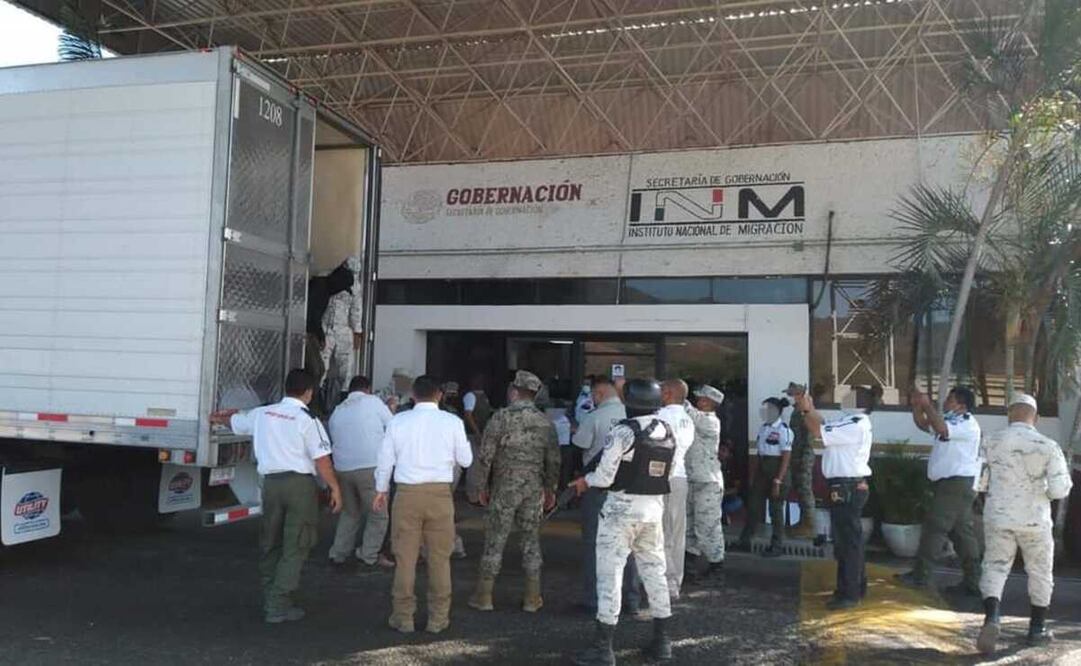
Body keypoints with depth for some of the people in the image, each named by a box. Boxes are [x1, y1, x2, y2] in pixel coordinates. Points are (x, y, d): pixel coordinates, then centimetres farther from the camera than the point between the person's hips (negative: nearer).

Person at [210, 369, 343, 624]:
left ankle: (270, 598, 31)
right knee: (296, 547, 1)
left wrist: (218, 418, 50)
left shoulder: (263, 413, 8)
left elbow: (234, 421, 28)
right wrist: (335, 488, -4)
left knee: (270, 543, 19)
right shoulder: (307, 420, -9)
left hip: (271, 482, 6)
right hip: (300, 483, -6)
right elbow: (322, 460, -13)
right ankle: (278, 605, 0)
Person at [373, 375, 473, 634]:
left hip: (407, 493, 1)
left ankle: (403, 617, 18)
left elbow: (386, 460, 6)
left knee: (405, 556, 9)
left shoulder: (397, 421, 0)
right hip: (440, 493, 0)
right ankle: (438, 618, 18)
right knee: (439, 557, 10)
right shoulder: (452, 422, -3)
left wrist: (381, 490, 19)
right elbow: (466, 460, 3)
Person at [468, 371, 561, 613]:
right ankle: (532, 599, 15)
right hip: (534, 490, 3)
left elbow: (485, 455, -9)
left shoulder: (502, 417, -10)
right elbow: (554, 461, 5)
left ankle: (483, 596, 13)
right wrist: (550, 489, 17)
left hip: (504, 488, -3)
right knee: (531, 541, 11)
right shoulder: (546, 422, 2)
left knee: (495, 541, 5)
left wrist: (482, 486, 1)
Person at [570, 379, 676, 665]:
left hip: (622, 509, -6)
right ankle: (662, 641, 25)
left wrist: (584, 481, 4)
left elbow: (604, 476, -15)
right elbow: (665, 472, 11)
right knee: (654, 571, 16)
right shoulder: (668, 433, 5)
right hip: (655, 509, 6)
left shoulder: (623, 432, -16)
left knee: (610, 573, 0)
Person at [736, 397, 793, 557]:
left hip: (776, 470, -7)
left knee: (776, 510, 4)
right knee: (754, 506, 11)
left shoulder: (784, 430, -15)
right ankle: (744, 541, 19)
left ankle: (777, 546, 17)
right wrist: (755, 476, 12)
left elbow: (786, 458, -16)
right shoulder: (763, 427, 7)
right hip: (762, 470, 7)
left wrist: (778, 481, -18)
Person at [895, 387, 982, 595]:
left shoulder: (967, 424, -12)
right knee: (962, 532, 8)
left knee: (935, 527, -7)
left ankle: (921, 575, -4)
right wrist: (917, 406, 2)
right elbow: (923, 424, 19)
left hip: (957, 484, -10)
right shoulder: (951, 421, 18)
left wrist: (928, 406, -22)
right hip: (949, 484, 10)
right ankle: (972, 582, 10)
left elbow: (941, 429, -29)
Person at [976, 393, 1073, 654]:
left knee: (995, 568, 8)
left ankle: (991, 618, -14)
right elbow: (1059, 490, -11)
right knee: (1040, 573, 18)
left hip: (998, 518, 1)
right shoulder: (1048, 446, -9)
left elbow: (979, 484, -1)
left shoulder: (992, 443, -5)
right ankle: (1037, 630, 29)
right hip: (1034, 520, 0)